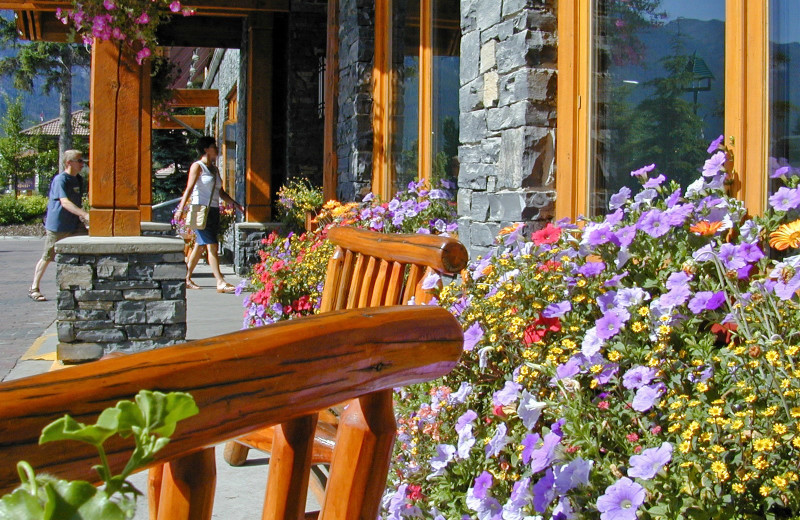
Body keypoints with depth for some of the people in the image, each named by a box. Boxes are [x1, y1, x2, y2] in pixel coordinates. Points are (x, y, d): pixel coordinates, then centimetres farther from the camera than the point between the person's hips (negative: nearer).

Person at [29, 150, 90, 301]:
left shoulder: (79, 180, 11)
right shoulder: (60, 179, -16)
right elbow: (65, 202, -29)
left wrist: (81, 217, 15)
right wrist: (85, 215, -38)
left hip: (74, 224, 7)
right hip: (57, 226, -7)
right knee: (47, 257, 2)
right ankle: (34, 289, 16)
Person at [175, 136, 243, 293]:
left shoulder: (214, 169, 19)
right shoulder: (197, 166, -4)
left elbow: (221, 192, 22)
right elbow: (189, 188, -13)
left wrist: (235, 204, 11)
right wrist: (181, 208, -21)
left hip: (214, 211, 8)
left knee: (200, 246, 10)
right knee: (212, 246, -13)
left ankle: (186, 279, 18)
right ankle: (220, 283, -17)